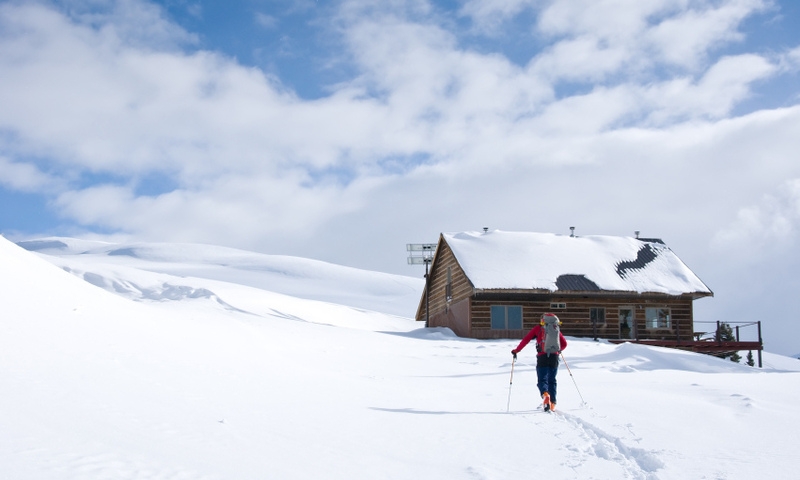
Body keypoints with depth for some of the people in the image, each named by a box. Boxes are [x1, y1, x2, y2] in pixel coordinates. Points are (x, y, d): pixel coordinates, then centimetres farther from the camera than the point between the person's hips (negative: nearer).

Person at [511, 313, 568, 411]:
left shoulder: (538, 328, 6)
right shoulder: (556, 329, 13)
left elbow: (526, 340, 1)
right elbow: (564, 344, 17)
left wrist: (516, 350, 11)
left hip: (542, 357, -2)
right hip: (554, 357, 2)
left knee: (542, 380, -1)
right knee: (552, 380, 14)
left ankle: (545, 394, -32)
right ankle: (552, 403, 9)